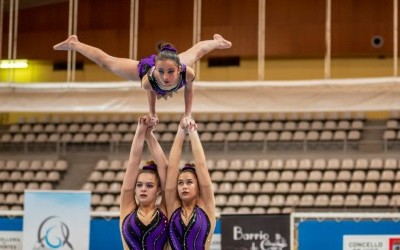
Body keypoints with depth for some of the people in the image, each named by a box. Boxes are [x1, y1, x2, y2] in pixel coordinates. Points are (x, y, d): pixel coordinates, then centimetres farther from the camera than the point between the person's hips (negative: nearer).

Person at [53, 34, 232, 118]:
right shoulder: (148, 78, -47)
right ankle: (73, 44, 50)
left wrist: (187, 114, -14)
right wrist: (152, 115, -5)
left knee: (198, 51, 34)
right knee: (107, 62, 23)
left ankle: (216, 41, 69)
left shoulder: (187, 72, -46)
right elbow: (150, 91, -20)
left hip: (179, 64, 2)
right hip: (144, 67, -2)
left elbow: (189, 89, -18)